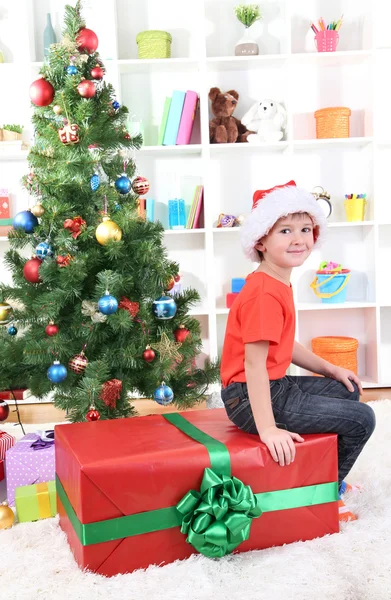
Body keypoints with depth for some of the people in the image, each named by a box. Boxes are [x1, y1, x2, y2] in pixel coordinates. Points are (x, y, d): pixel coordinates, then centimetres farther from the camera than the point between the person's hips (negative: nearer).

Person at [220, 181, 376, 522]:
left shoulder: (279, 285, 9)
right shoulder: (265, 294, -24)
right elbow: (253, 362, -28)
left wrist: (331, 369, 16)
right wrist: (268, 429, -28)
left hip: (275, 385, 11)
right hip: (251, 397, -11)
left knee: (348, 390, 24)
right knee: (361, 419, -7)